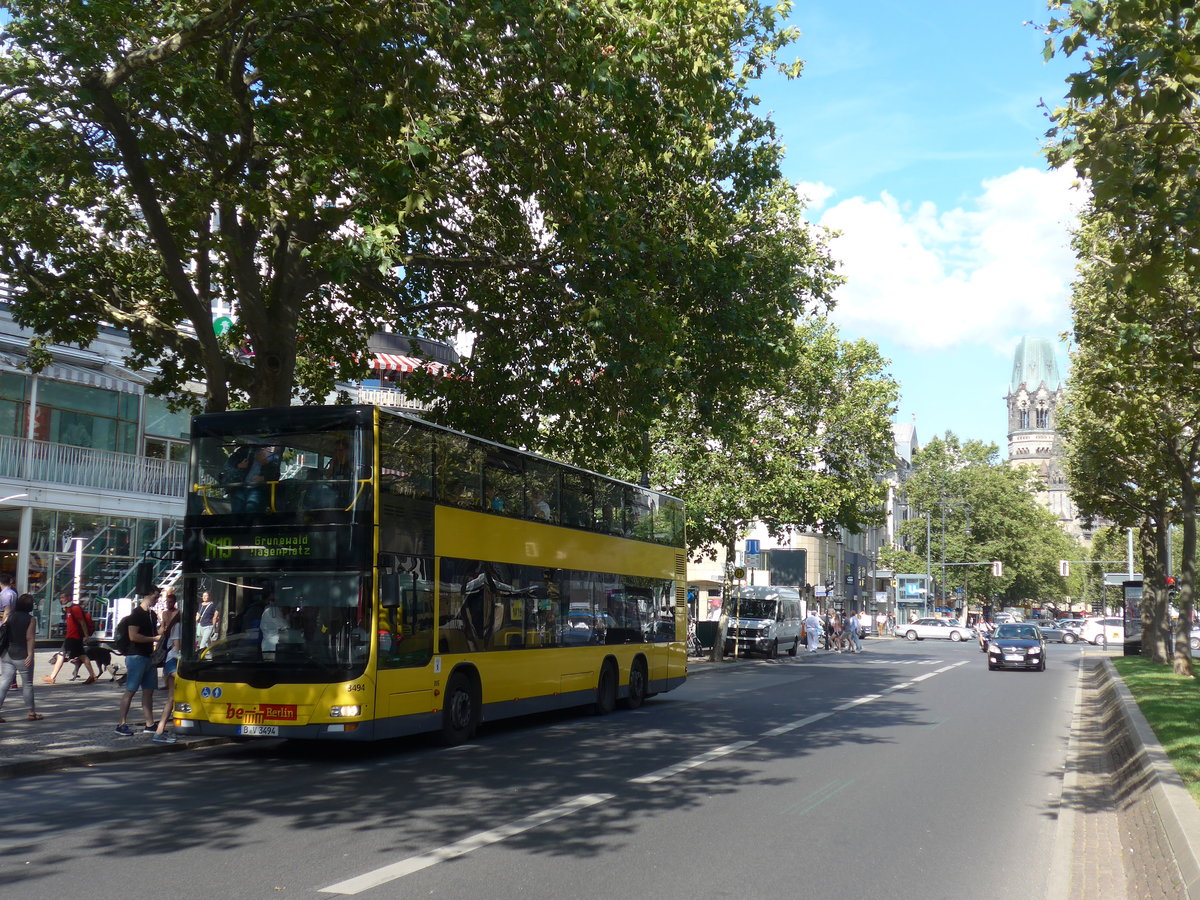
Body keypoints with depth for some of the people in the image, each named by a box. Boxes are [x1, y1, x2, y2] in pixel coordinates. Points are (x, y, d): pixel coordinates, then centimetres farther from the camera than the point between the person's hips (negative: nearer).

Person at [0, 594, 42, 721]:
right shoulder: (30, 619, -9)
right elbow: (29, 638, -13)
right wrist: (30, 655, -12)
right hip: (22, 656, -4)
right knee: (27, 684, 7)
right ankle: (31, 713, 15)